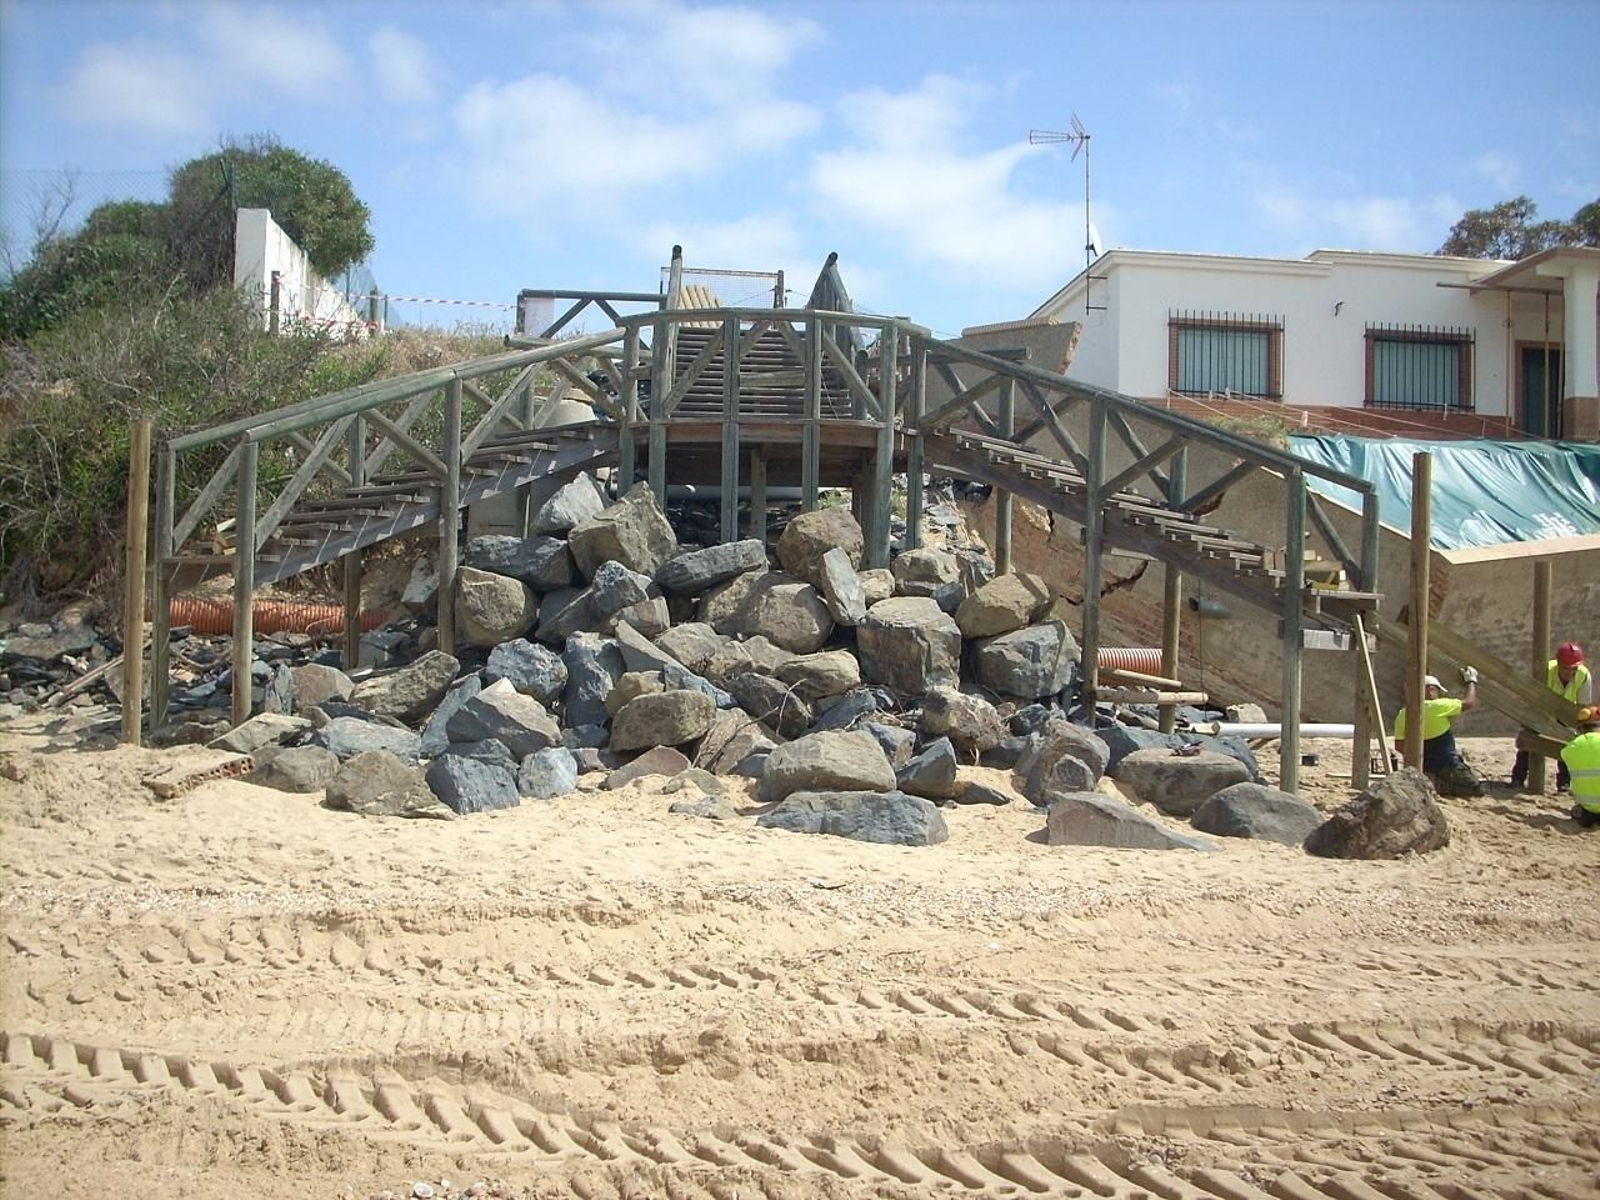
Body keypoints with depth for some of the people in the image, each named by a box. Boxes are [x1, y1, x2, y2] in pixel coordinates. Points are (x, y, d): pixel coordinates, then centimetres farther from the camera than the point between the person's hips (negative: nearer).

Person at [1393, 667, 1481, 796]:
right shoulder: (1437, 706, -18)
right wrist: (1471, 681, 10)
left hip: (1425, 767, 7)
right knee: (1477, 790, 5)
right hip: (1446, 765, -7)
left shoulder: (1402, 715, -2)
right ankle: (1440, 785, -12)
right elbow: (1469, 703, -6)